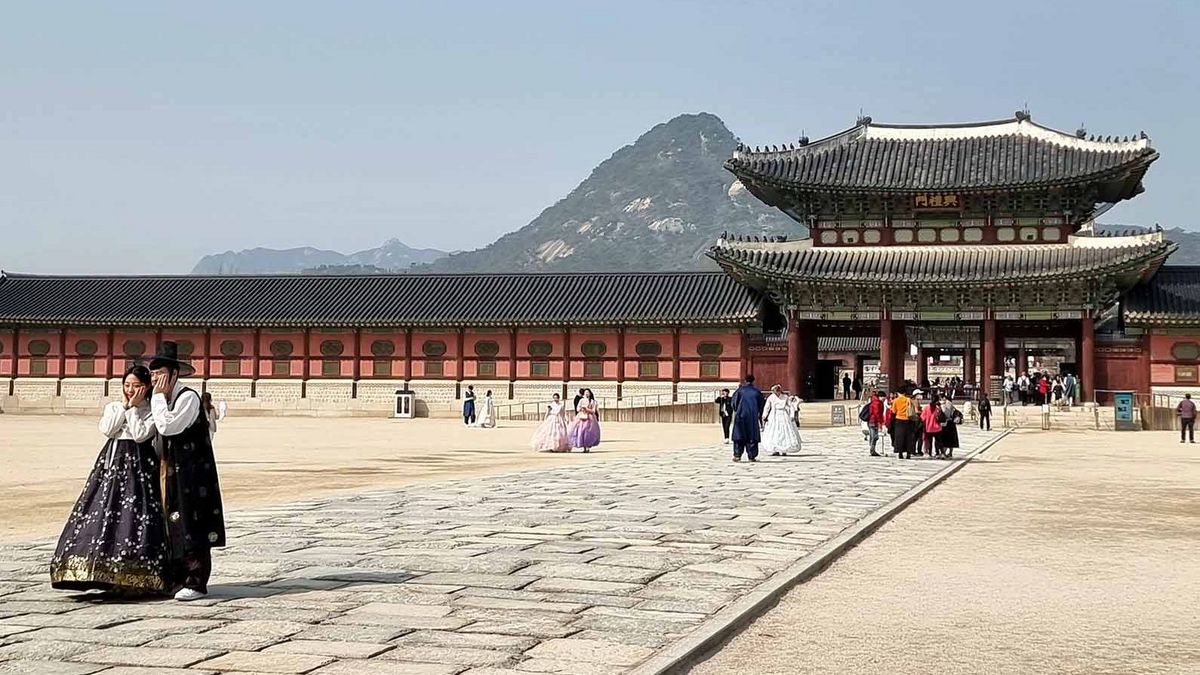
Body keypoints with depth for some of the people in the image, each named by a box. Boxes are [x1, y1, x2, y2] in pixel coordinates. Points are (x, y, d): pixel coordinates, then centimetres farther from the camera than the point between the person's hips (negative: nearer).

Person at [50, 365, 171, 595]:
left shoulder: (152, 411, 1)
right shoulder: (112, 407, 14)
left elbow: (140, 435, -14)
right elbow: (107, 429, -4)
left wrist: (133, 408, -8)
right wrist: (124, 406, -4)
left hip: (139, 465, -4)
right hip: (112, 463, 4)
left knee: (135, 516, -11)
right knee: (103, 512, -1)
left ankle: (136, 576, -8)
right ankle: (105, 574, 5)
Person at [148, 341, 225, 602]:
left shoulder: (188, 397, -14)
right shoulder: (164, 400, 13)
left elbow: (167, 426, -24)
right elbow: (162, 433, 17)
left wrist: (159, 396, -17)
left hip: (191, 473, -9)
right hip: (172, 473, 9)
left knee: (191, 526, -6)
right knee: (174, 525, 12)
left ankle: (196, 583, -2)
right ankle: (179, 578, 20)